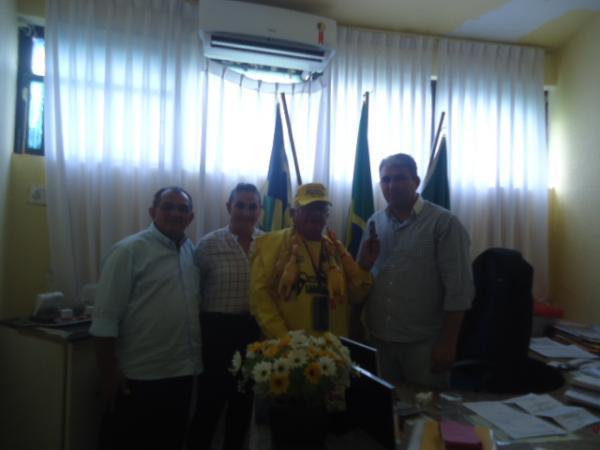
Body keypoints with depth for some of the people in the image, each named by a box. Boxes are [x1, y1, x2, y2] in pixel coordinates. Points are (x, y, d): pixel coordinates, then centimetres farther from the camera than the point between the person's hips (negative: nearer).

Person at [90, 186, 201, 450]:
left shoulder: (192, 251, 7)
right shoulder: (129, 250, -12)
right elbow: (106, 318, -13)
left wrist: (195, 359, 10)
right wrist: (108, 373, -12)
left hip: (182, 373, 6)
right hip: (141, 377, -6)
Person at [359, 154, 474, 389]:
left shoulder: (443, 222, -10)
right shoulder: (374, 222, 4)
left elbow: (458, 288, -11)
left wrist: (448, 343, -12)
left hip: (423, 343, -4)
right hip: (379, 339, 4)